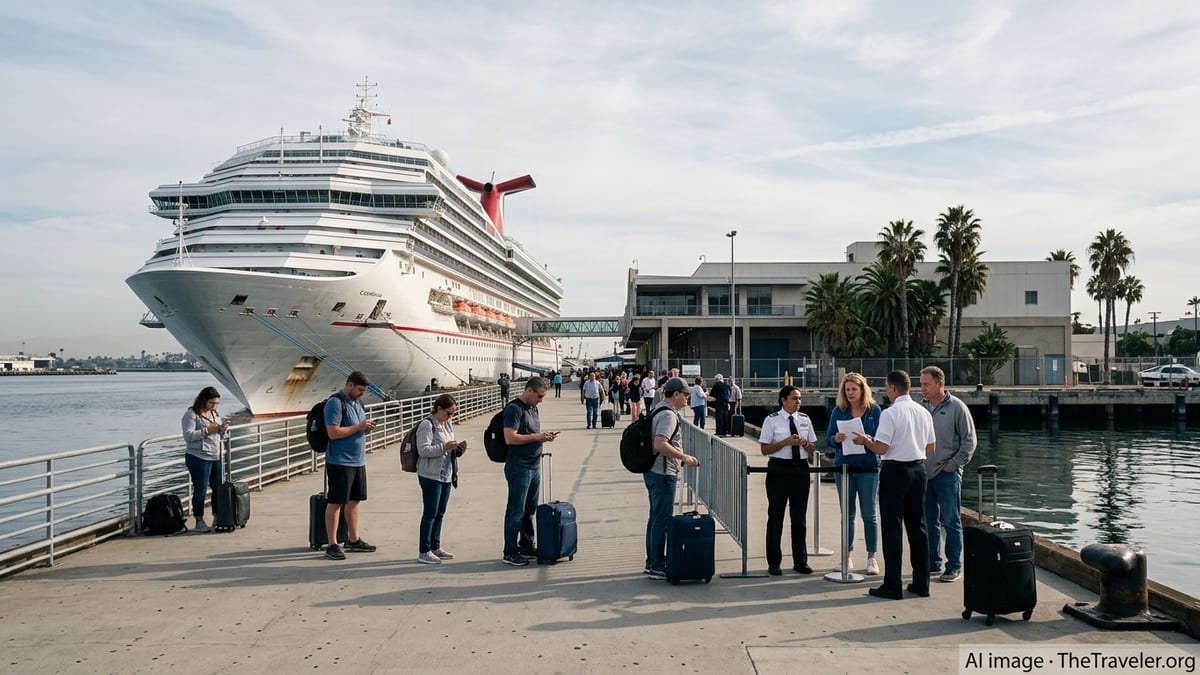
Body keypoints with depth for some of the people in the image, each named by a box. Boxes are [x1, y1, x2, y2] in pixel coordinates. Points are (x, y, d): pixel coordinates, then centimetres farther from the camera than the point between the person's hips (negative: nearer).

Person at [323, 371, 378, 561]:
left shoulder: (357, 403, 14)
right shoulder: (335, 403, -14)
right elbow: (333, 433, -22)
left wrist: (367, 426, 3)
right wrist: (359, 427, -18)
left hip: (358, 461, 9)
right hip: (340, 462, -9)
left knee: (354, 501, 14)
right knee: (335, 503, -2)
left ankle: (354, 540, 23)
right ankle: (332, 545, 2)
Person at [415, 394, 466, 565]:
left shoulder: (448, 425, 15)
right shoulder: (427, 425, -11)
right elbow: (423, 450, -19)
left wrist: (456, 449, 4)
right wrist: (444, 447, -24)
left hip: (446, 475, 8)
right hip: (431, 475, -8)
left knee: (440, 513, 13)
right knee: (430, 513, -4)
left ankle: (435, 547, 24)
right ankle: (424, 552, 3)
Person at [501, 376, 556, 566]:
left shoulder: (533, 408, 15)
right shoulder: (514, 409, -14)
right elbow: (510, 438, -23)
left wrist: (544, 436, 5)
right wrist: (536, 437, -19)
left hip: (535, 467, 9)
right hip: (519, 467, -9)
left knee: (530, 509, 16)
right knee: (516, 511, -3)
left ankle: (526, 545, 28)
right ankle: (510, 553, 3)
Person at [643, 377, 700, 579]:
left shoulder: (658, 411, 15)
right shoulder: (668, 415, -17)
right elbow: (660, 444, -29)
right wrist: (684, 457, -25)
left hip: (653, 471, 11)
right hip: (663, 474, -11)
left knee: (656, 518, 17)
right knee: (662, 520, -5)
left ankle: (652, 562, 25)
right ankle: (657, 567, 0)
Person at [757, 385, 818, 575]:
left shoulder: (805, 420, 8)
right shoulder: (772, 420, -4)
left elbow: (813, 448, 12)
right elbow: (764, 449, -6)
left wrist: (804, 443, -10)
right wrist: (786, 442, -17)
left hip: (801, 469, 4)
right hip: (779, 470, -4)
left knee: (800, 517, 10)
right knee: (776, 516, 4)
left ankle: (800, 561, 21)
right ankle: (774, 563, 13)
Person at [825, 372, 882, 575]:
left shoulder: (874, 410, 0)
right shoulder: (838, 411, 5)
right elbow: (828, 438, 4)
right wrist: (836, 439, -18)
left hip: (868, 467, -2)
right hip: (843, 466, 2)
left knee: (869, 514, 3)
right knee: (847, 514, 8)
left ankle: (871, 558, 13)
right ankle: (847, 557, 15)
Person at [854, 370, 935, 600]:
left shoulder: (890, 414, -15)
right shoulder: (923, 412, 6)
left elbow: (881, 449, -16)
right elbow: (931, 448, 11)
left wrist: (865, 440, 2)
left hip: (895, 471, -6)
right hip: (919, 469, 6)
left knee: (893, 528, -1)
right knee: (917, 526, 13)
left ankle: (892, 586, 2)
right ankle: (921, 583, 17)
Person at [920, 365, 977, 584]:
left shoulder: (956, 407, -6)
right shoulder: (921, 408, 8)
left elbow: (969, 441, -4)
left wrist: (953, 464, -8)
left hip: (947, 475, -5)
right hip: (924, 474, 5)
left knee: (951, 522, 1)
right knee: (929, 521, 11)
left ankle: (954, 567, 8)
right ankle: (933, 563, 22)